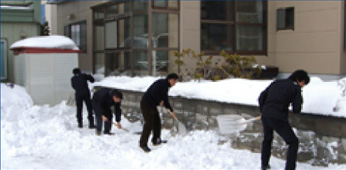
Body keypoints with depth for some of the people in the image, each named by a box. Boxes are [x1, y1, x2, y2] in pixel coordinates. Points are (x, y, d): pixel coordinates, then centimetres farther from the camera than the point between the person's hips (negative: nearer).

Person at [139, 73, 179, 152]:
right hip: (146, 104, -10)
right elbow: (154, 92, -29)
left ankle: (156, 140, 29)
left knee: (157, 123, 15)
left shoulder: (166, 86, 15)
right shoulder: (161, 83, -16)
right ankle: (143, 144, -6)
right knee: (149, 124, -11)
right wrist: (160, 101, -14)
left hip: (152, 105, 10)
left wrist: (171, 111, 24)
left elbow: (165, 100, 23)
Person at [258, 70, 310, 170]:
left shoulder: (276, 83, 18)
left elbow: (261, 97, 16)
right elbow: (296, 109, -3)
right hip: (278, 118, -6)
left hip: (265, 116, 6)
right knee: (293, 142, 7)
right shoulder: (296, 88, 1)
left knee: (267, 139, 28)